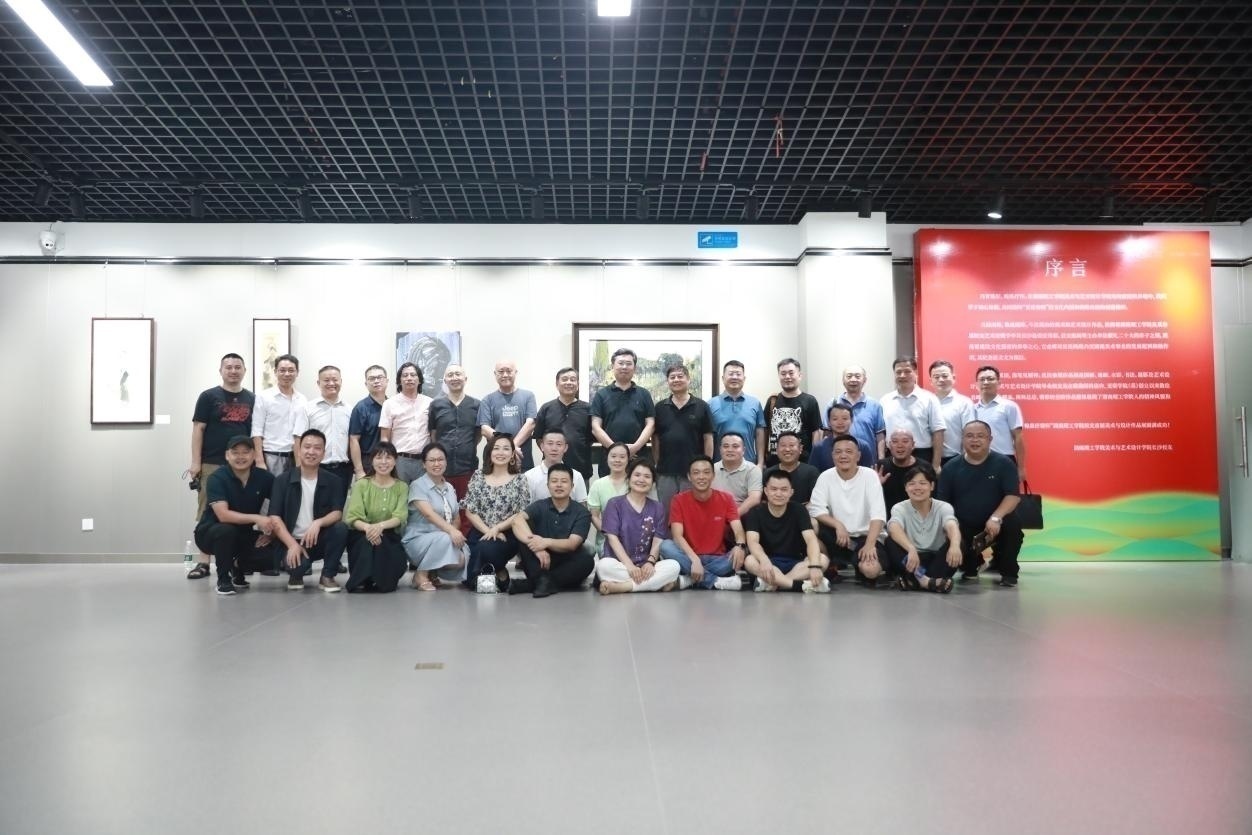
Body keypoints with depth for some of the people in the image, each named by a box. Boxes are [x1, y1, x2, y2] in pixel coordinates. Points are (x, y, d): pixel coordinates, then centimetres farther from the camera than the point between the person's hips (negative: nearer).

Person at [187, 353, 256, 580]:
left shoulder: (251, 399, 11)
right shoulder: (208, 396, 3)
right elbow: (198, 430, -1)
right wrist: (196, 462, -7)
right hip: (212, 464, -2)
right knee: (207, 513, 0)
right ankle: (203, 561, 4)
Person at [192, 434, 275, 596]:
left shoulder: (264, 477, -8)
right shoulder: (216, 478, -18)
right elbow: (223, 515, -29)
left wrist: (270, 530, -19)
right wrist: (256, 518, -38)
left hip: (244, 535, 4)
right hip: (211, 533, -4)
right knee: (226, 530, -36)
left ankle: (238, 569, 12)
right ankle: (223, 579, -12)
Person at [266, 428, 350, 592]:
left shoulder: (332, 481, 2)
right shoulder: (283, 480, -2)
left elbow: (337, 513, -8)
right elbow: (274, 517, -8)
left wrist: (318, 522, -30)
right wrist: (292, 544, -21)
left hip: (319, 539, 2)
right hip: (292, 541, -2)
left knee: (341, 528, -29)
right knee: (295, 563, -34)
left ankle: (327, 576, -7)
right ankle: (296, 576, 7)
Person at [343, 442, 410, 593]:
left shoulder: (401, 487, 5)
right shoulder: (361, 484, 1)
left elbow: (400, 517, -10)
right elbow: (353, 517, -9)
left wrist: (380, 526, -31)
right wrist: (366, 527, -33)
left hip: (389, 536, 1)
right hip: (361, 535, -1)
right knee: (368, 540, -33)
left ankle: (383, 580, -6)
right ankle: (360, 580, -15)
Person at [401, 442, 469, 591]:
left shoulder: (450, 488, 13)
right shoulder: (418, 485, -7)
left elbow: (457, 519, 14)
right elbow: (429, 514, -22)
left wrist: (455, 531, -11)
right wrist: (451, 530, -38)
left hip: (445, 539, 5)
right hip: (418, 540, -5)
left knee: (461, 559, -25)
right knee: (445, 539, -35)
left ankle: (433, 571, 5)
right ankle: (421, 574, -13)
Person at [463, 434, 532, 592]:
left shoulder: (520, 480, 1)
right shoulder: (478, 476, 5)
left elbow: (522, 514, -4)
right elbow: (470, 511, 1)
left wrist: (497, 528, -15)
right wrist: (487, 530, -12)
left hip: (508, 535, -2)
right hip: (480, 533, 2)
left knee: (486, 548, -35)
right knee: (471, 578, -18)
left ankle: (500, 572, -4)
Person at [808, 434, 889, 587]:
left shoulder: (869, 475, -8)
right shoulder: (826, 477, -2)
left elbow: (878, 514, -16)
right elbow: (815, 509, -12)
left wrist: (869, 545, -28)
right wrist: (838, 525, -27)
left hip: (864, 537, -2)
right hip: (837, 536, 2)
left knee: (871, 569, -33)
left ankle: (859, 570, 8)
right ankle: (830, 568, -1)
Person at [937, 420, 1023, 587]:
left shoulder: (1003, 463, -6)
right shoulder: (951, 467, 1)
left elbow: (1013, 496, -14)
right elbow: (943, 503, 2)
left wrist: (996, 518, -29)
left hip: (994, 525, -1)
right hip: (963, 527, 1)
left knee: (1013, 523, -33)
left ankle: (1008, 571, -6)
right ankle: (971, 566, 16)